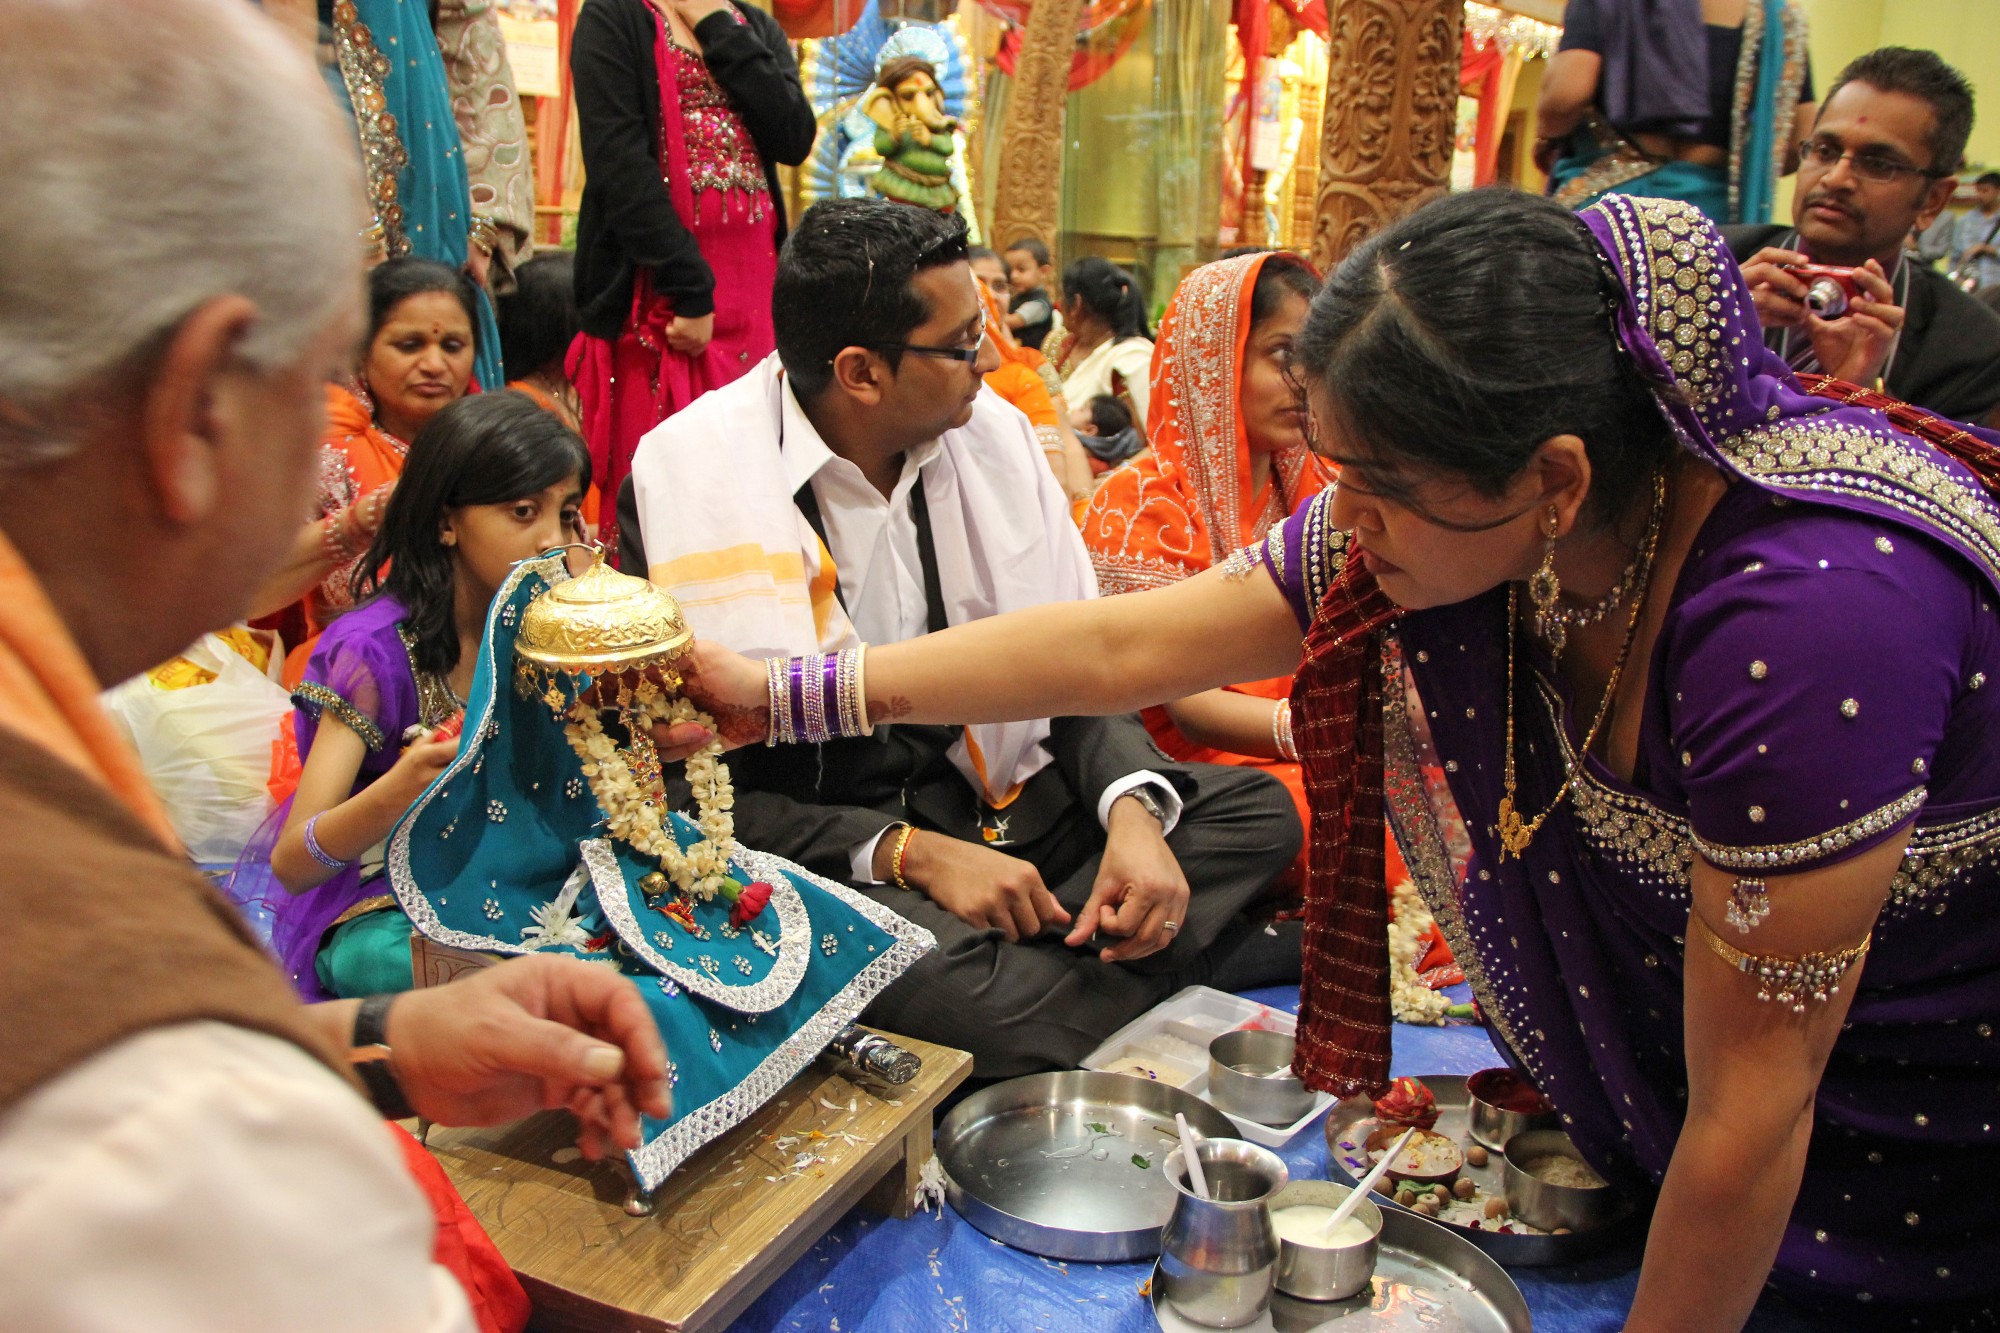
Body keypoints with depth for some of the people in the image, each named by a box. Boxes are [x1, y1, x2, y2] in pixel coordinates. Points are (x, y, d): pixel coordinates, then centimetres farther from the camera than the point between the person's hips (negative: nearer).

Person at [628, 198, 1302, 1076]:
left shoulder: (992, 431, 2)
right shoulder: (692, 477, -15)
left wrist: (1133, 808, -14)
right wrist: (906, 852, -25)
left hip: (1000, 802, 6)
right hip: (824, 845, -6)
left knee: (1258, 808, -12)